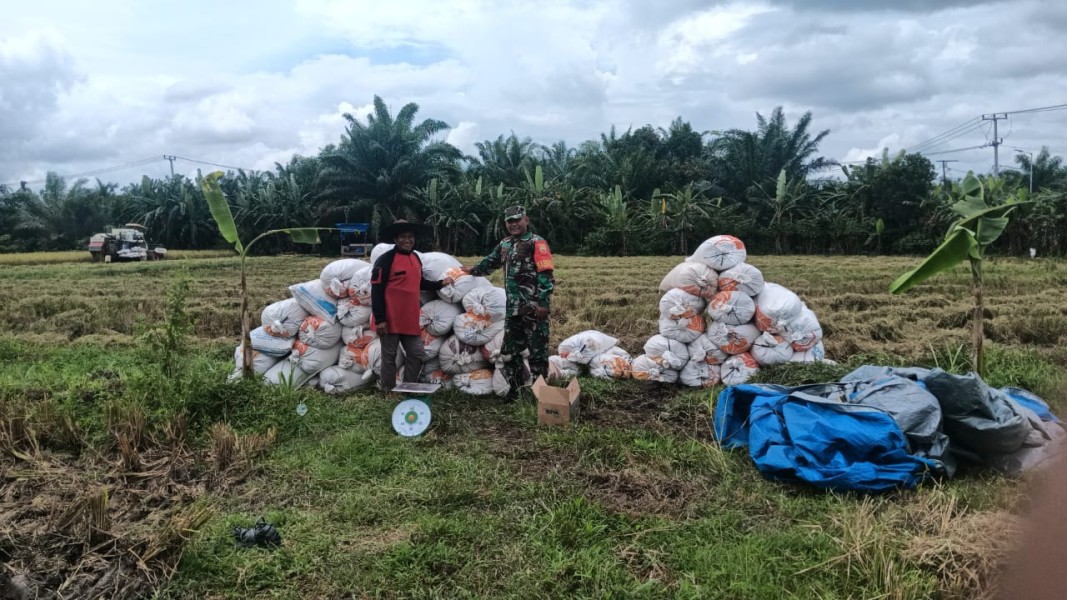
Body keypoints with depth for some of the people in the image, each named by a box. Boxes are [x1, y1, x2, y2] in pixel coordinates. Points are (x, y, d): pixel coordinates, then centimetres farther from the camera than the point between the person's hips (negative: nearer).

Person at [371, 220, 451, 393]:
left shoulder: (416, 258, 11)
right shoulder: (385, 260, -13)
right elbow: (376, 290, -15)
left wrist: (440, 284, 14)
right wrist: (379, 319, -18)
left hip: (410, 320, 7)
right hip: (391, 320, -7)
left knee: (417, 356, 10)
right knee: (389, 357, 5)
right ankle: (388, 393, 18)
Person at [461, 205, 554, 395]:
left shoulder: (536, 242, -6)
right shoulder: (505, 244, 18)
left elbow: (545, 274, -14)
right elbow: (491, 262, 36)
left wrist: (544, 303, -21)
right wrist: (473, 270, 47)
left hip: (534, 307, -8)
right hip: (514, 308, 8)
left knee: (537, 350, -4)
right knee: (509, 351, 12)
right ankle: (516, 390, 23)